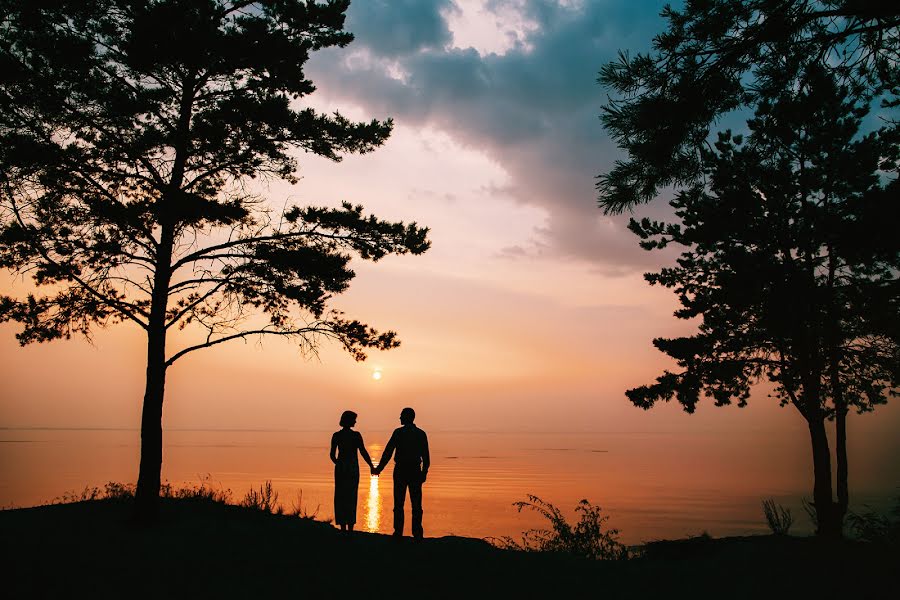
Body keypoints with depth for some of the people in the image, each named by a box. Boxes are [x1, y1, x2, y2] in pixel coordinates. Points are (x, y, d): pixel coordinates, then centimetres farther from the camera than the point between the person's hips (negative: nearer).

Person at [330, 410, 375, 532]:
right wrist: (371, 466, 0)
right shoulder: (356, 435, -9)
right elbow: (363, 453, -10)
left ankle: (343, 526, 9)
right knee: (351, 496, 6)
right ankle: (350, 525, 4)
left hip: (340, 468, 2)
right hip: (353, 468, -2)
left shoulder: (336, 435, -2)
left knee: (340, 496, 9)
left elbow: (332, 454, 0)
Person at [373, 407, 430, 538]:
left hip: (400, 471, -2)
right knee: (416, 504, 6)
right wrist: (424, 472, 9)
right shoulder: (421, 434, 3)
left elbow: (388, 452, -5)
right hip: (415, 471, 2)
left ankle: (398, 532, 3)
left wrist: (379, 469, 3)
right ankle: (417, 533, 4)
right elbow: (426, 457, 1)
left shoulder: (398, 432, -6)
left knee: (399, 504, 4)